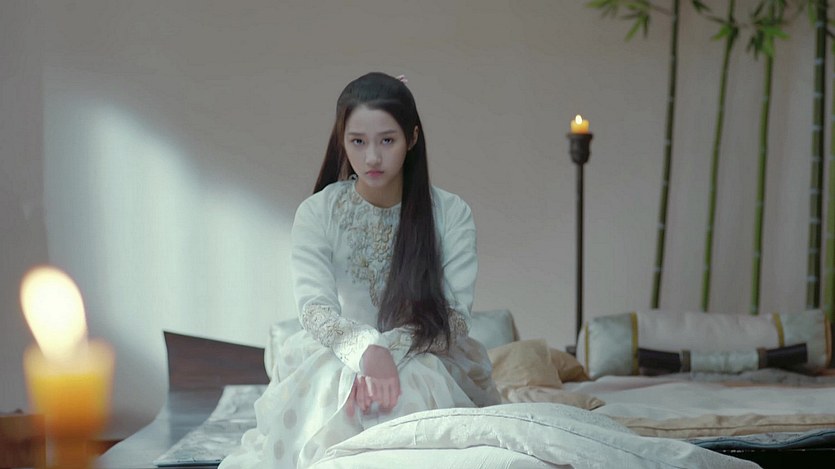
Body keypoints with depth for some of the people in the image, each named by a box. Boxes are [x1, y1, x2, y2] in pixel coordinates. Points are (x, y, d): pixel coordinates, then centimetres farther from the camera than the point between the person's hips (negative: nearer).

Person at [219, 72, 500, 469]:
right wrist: (366, 349, -37)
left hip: (428, 365, 0)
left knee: (408, 390, -35)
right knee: (328, 389, -34)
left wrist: (390, 351, -28)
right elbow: (314, 307, -16)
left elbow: (453, 316, -10)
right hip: (340, 359, 0)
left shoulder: (451, 214, -3)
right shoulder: (318, 213, -3)